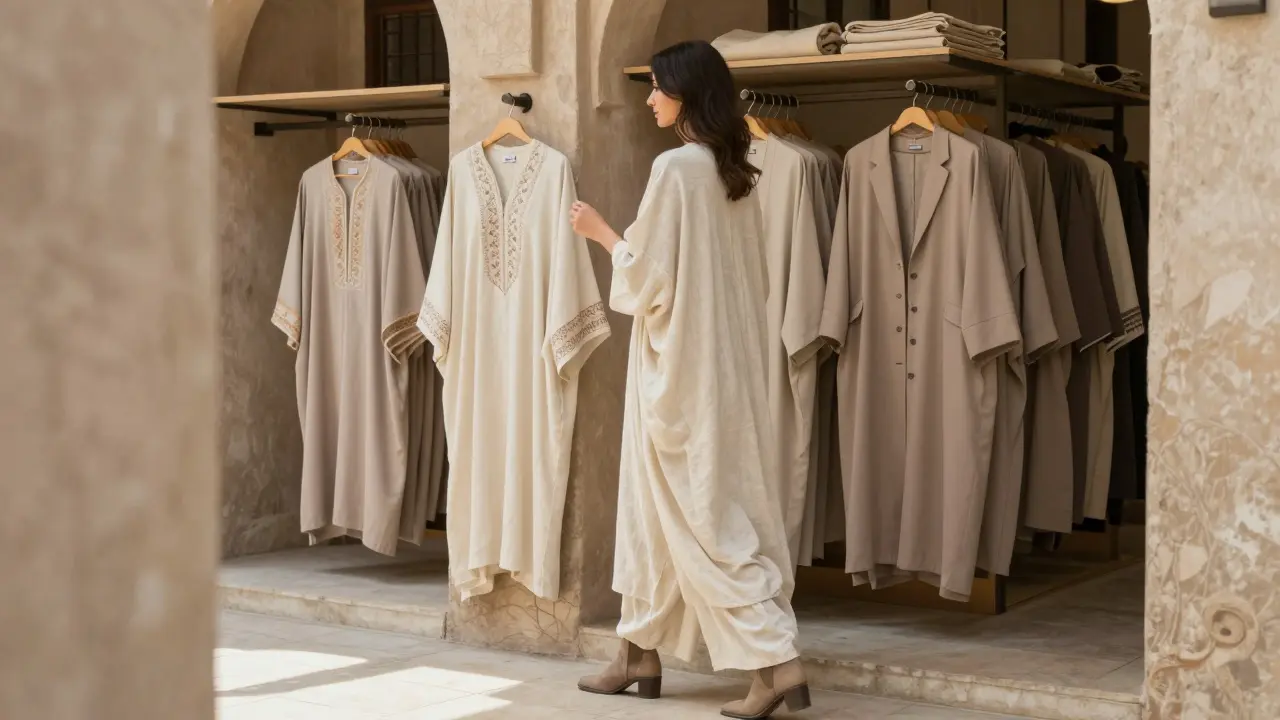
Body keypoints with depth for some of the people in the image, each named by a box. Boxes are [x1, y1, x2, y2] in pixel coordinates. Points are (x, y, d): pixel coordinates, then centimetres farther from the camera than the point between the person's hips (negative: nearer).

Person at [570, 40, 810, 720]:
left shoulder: (674, 166, -15)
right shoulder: (734, 173, 9)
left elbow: (648, 273, -15)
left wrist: (601, 231, 1)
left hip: (680, 362, -9)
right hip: (727, 356, 9)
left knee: (698, 512, -5)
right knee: (654, 504, 15)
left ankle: (776, 660, -10)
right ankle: (641, 654, 24)